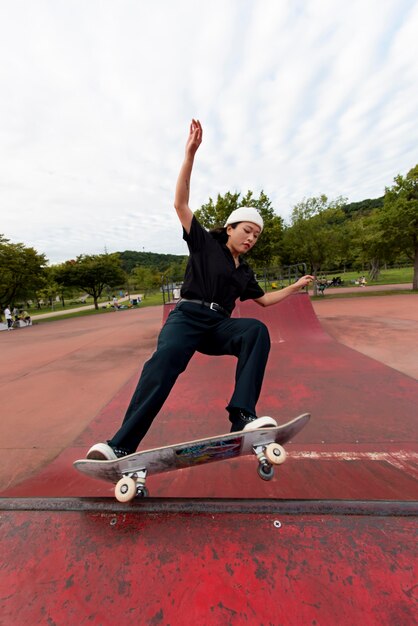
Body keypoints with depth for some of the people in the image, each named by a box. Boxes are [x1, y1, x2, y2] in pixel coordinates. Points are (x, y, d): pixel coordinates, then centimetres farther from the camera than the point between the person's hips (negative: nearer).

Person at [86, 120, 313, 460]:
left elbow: (264, 299, 36)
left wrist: (296, 286, 36)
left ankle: (243, 417, -34)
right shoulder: (205, 243, 11)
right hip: (188, 316, -4)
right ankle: (121, 446, -32)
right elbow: (180, 203, 3)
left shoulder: (244, 272, 24)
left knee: (257, 330, -27)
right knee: (166, 357, -34)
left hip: (220, 326, 5)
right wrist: (190, 155, -5)